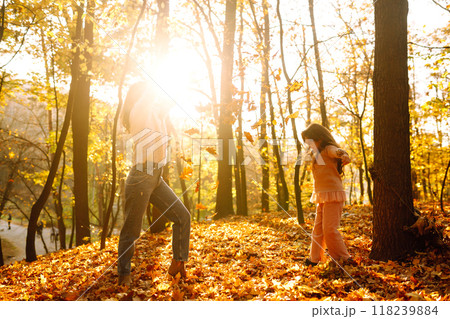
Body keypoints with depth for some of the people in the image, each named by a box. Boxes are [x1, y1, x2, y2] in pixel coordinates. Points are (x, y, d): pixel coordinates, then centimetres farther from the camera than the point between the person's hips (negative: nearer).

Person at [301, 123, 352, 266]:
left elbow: (338, 151, -34)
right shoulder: (318, 154, 20)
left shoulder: (328, 149, -8)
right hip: (322, 197, 10)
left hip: (333, 195, -9)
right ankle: (314, 259, 23)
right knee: (318, 228, 13)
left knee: (329, 229, -11)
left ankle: (343, 259, 1)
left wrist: (344, 155, -55)